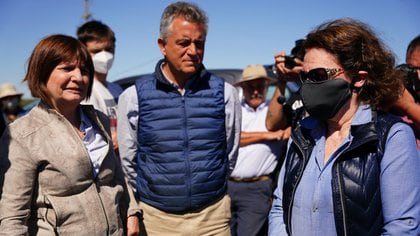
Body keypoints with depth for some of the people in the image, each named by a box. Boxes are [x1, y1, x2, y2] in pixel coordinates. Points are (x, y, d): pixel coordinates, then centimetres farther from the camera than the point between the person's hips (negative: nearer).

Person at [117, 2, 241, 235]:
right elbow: (128, 163, 5)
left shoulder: (224, 93, -5)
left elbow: (230, 155, 7)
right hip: (155, 216, 0)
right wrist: (151, 195, 11)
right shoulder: (133, 97, -6)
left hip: (213, 216, 1)